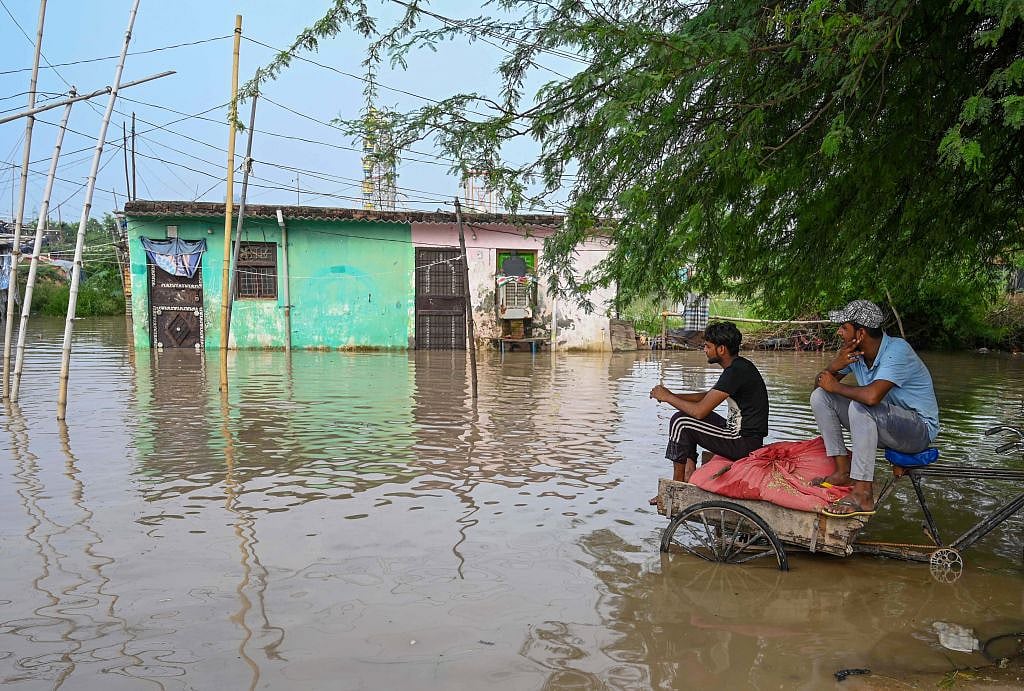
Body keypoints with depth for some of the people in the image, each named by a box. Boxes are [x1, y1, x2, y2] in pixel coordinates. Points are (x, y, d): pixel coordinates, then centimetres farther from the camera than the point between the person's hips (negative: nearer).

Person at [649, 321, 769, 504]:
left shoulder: (736, 372, -22)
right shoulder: (739, 366, 9)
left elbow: (700, 410, -23)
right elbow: (708, 395, 19)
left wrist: (667, 397, -9)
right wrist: (672, 395, 8)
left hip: (743, 444, -10)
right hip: (743, 436, 10)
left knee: (680, 422, -11)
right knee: (686, 416, 17)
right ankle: (690, 470, 12)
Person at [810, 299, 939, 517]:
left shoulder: (897, 350, -26)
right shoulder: (853, 351, -4)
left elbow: (872, 396, -41)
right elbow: (820, 384, 0)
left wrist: (835, 386, -22)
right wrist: (834, 365, -22)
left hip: (920, 429, -8)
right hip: (879, 425, 8)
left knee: (860, 406, -36)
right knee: (819, 397, -6)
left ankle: (862, 495, -33)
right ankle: (843, 471, -4)